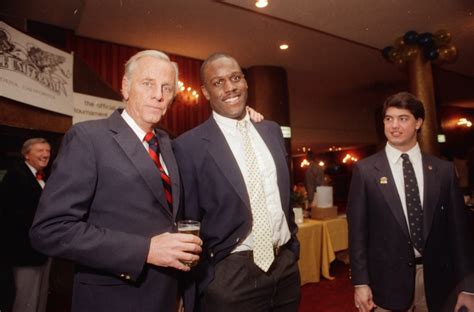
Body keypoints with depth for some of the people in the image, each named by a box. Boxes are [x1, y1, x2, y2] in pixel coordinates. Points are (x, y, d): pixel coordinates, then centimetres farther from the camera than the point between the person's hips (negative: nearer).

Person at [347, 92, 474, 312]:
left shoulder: (444, 170, 0)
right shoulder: (365, 170, -7)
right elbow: (357, 230, -6)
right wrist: (361, 283, -8)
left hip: (437, 282, 3)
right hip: (388, 281, -2)